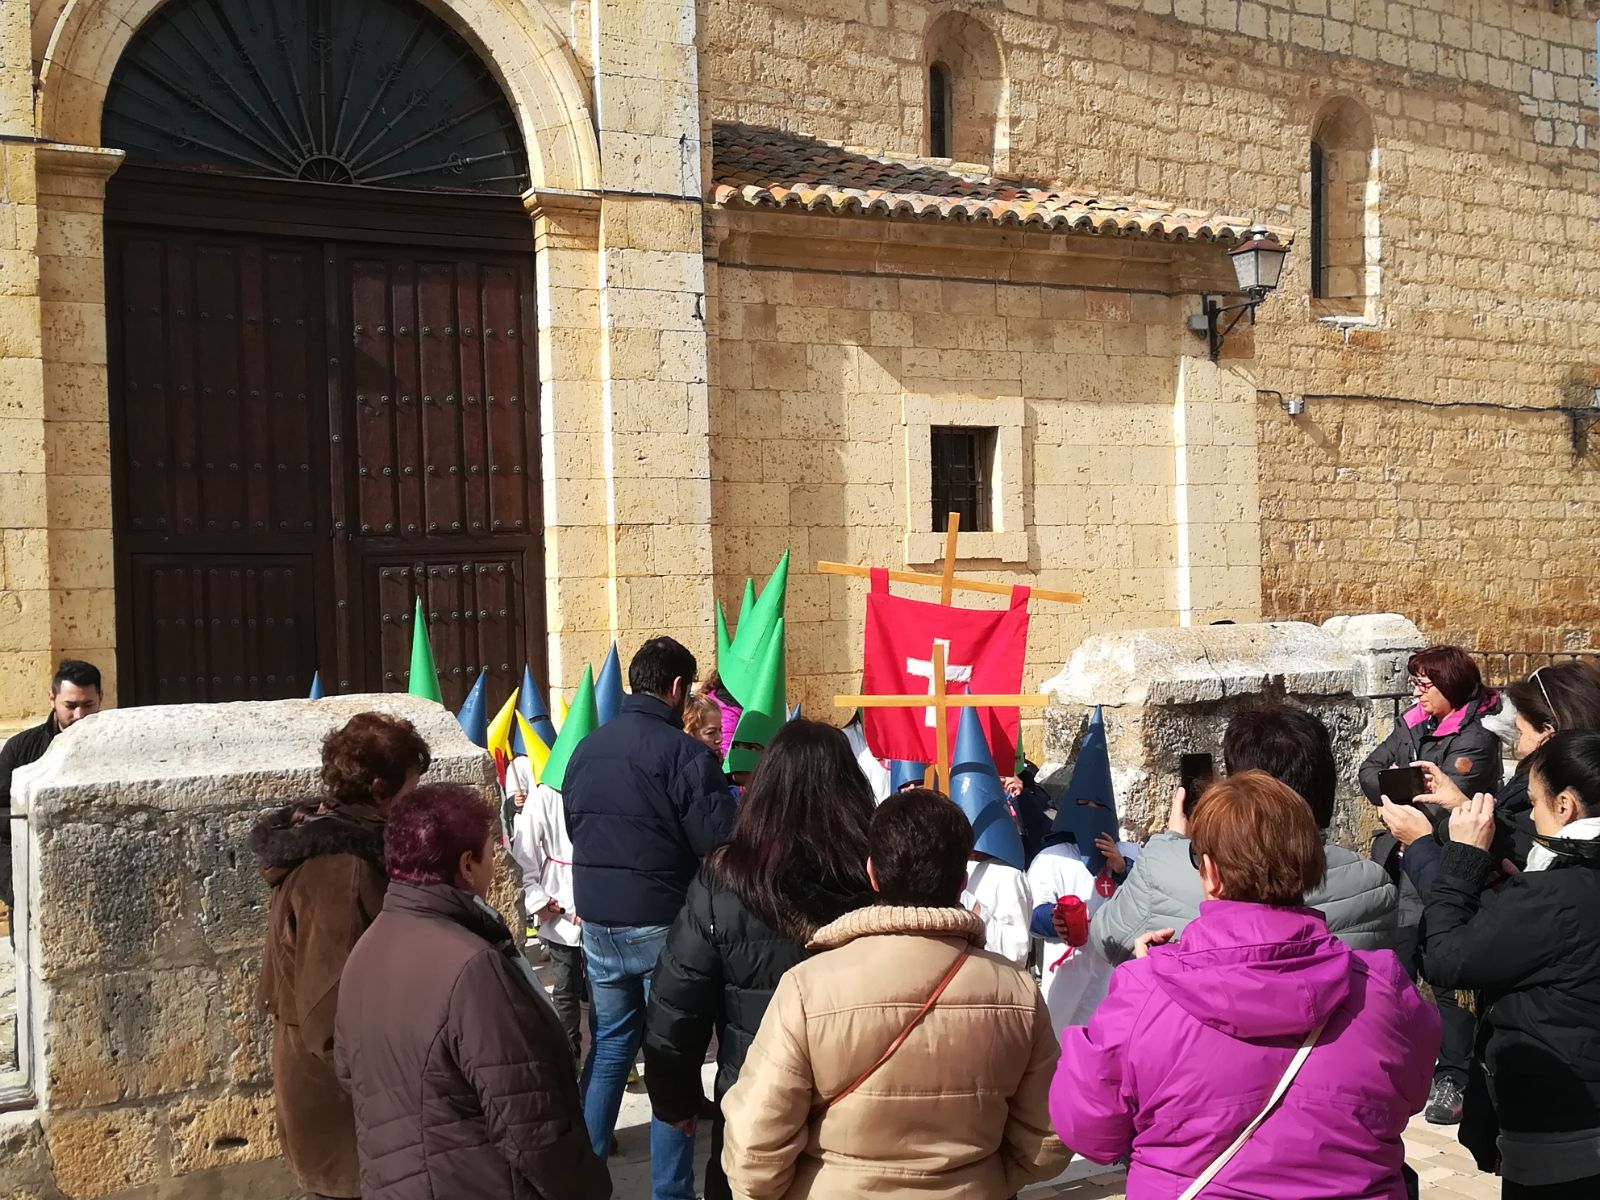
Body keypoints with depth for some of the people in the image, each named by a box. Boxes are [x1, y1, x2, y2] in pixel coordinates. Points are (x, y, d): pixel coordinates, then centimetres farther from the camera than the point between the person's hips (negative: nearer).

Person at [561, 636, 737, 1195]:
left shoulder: (585, 750, 6)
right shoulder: (683, 753, -16)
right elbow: (720, 842, -18)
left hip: (597, 919, 6)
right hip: (661, 922, -6)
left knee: (610, 1042, 19)